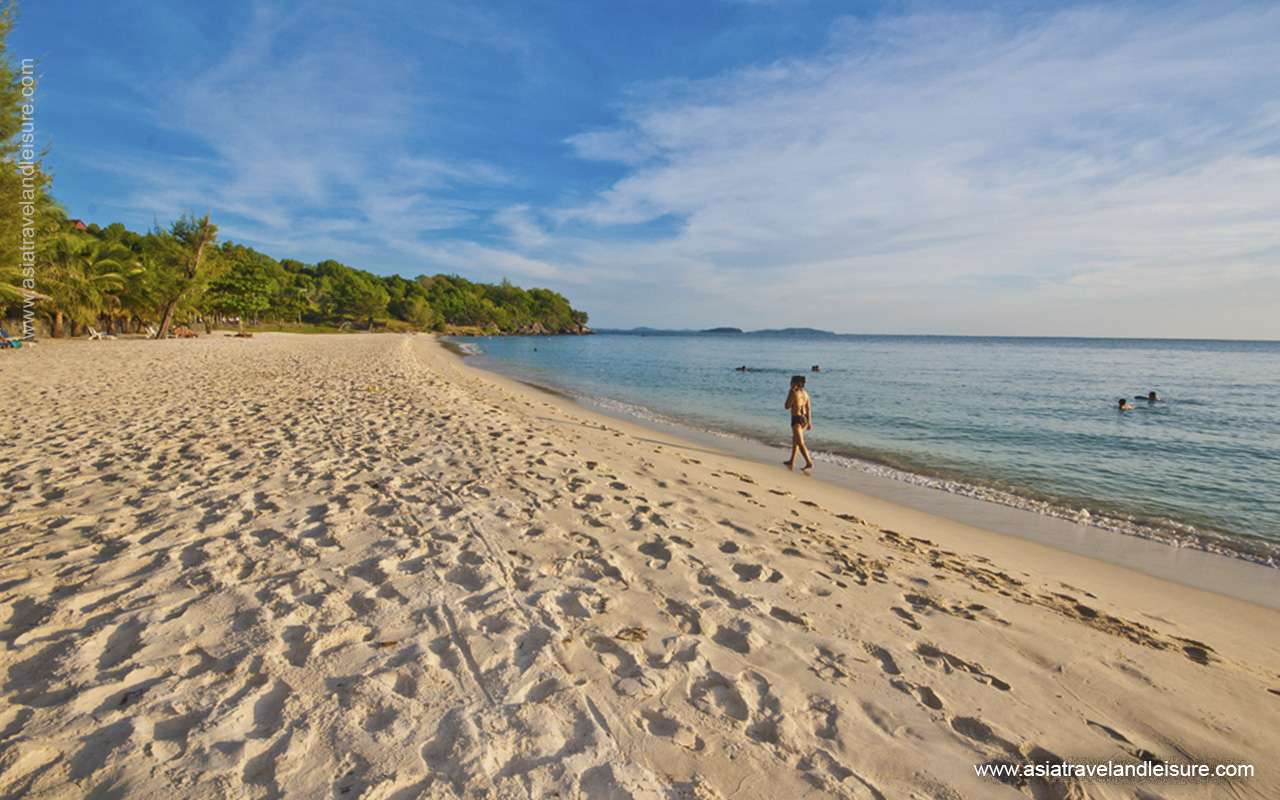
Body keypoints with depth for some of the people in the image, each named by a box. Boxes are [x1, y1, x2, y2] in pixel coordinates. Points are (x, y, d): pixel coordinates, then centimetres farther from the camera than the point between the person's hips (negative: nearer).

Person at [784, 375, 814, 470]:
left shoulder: (793, 393, -13)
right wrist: (810, 422, 8)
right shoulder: (805, 393, 8)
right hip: (805, 419, 8)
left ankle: (809, 463, -14)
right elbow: (809, 408, 6)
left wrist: (789, 393, 2)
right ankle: (792, 461, 29)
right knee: (795, 439, 21)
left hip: (797, 419, -8)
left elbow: (786, 407, -5)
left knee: (800, 443, -7)